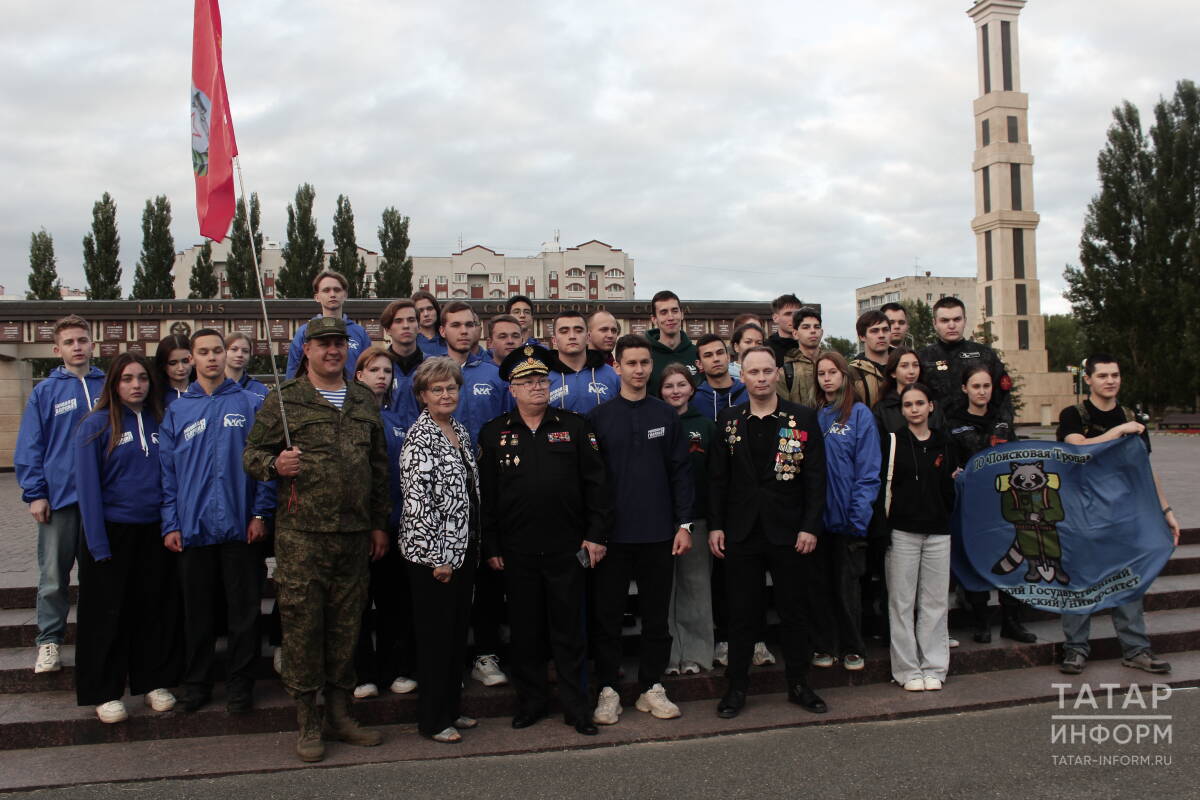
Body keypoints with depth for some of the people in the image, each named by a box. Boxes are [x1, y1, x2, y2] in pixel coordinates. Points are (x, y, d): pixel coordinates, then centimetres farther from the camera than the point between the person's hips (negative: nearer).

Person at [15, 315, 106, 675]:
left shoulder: (109, 387, 5)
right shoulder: (45, 392, 1)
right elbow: (29, 448, -1)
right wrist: (35, 494, -8)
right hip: (60, 496, -1)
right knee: (54, 576, 6)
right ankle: (49, 640, 19)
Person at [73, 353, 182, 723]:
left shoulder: (159, 422, 7)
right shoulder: (96, 425, -5)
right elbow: (88, 486, -8)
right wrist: (98, 543, -12)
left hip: (155, 533, 4)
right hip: (113, 532, -3)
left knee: (157, 608, 9)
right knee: (109, 614, 6)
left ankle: (154, 681, 24)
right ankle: (104, 693, 18)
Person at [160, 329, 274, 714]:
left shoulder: (251, 404, 2)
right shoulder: (176, 412, 8)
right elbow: (168, 472, 7)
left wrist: (261, 513, -8)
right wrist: (170, 524, 0)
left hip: (240, 524, -2)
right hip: (193, 528, 2)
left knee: (244, 609, 5)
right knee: (197, 611, 12)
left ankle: (240, 683, 19)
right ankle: (196, 682, 26)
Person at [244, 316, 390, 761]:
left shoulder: (364, 401, 13)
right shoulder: (285, 399, 1)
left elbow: (379, 466, 17)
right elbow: (252, 453, 3)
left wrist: (379, 523, 14)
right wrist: (275, 464, -20)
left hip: (355, 534, 4)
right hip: (302, 533, -4)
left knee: (346, 625, 11)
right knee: (302, 624, 1)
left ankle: (339, 715, 25)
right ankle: (307, 724, 15)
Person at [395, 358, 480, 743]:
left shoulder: (461, 432, 11)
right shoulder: (419, 437, -13)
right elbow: (417, 501, -18)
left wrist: (473, 547, 15)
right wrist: (438, 556, -17)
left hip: (464, 548, 8)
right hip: (432, 553, -8)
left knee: (458, 631, 16)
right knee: (435, 634, 2)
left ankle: (451, 707, 29)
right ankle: (432, 720, 16)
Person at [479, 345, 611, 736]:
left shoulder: (575, 426, 4)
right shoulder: (494, 433, 4)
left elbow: (596, 483, 2)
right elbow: (486, 494, 3)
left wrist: (596, 534, -3)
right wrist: (491, 547, 1)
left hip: (567, 549, 0)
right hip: (517, 552, 1)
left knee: (569, 630, 7)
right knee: (526, 630, 11)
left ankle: (576, 705, 20)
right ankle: (531, 700, 26)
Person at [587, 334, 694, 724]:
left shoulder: (667, 415, 6)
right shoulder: (598, 417, 1)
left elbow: (680, 472, 5)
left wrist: (684, 524, -1)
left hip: (658, 533, 2)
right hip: (613, 533, -1)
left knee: (656, 615, 9)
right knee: (608, 615, 5)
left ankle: (652, 688, 22)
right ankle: (608, 690, 17)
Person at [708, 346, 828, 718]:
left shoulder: (804, 418, 0)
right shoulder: (727, 420, 5)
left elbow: (815, 477, -2)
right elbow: (717, 477, 4)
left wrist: (810, 527, -9)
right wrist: (714, 526, -2)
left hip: (789, 531, -1)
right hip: (741, 532, 1)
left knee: (794, 612, 10)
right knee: (742, 614, 8)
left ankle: (798, 684, 26)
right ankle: (736, 687, 20)